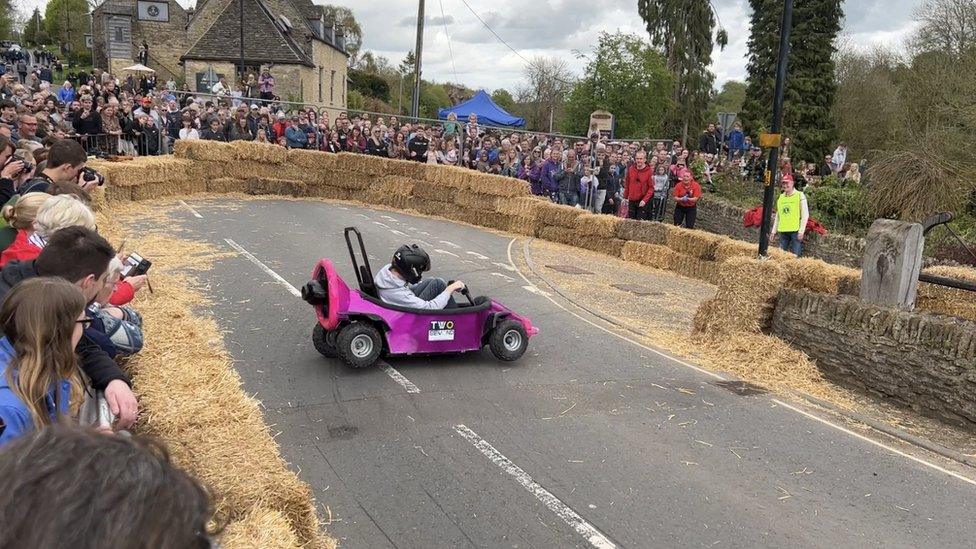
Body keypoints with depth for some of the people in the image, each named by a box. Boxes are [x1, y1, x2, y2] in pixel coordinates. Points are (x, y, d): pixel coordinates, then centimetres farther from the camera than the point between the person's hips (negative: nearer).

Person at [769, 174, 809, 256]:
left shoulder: (800, 195, 1)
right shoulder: (780, 197, 15)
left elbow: (805, 215, -3)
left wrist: (801, 231, -10)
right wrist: (773, 231, 16)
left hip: (795, 231, -5)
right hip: (783, 231, 5)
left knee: (795, 255, -7)